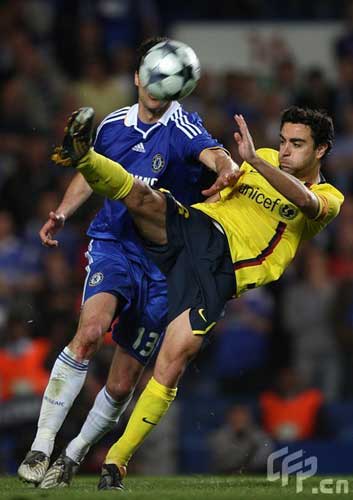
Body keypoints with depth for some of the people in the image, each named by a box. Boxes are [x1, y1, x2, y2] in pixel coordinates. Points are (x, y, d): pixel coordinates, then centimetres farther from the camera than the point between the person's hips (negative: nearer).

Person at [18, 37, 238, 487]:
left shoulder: (183, 128, -8)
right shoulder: (113, 125, 6)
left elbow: (213, 154, -30)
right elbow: (89, 176, 24)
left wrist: (227, 169, -53)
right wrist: (62, 213, 8)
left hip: (164, 260, -1)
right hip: (113, 244, 1)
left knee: (122, 384, 2)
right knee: (91, 328, -29)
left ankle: (74, 455, 28)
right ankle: (41, 446, -27)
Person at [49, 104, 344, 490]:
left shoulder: (328, 198, 8)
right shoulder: (266, 160, 22)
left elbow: (304, 200, -17)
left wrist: (253, 160, -27)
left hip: (221, 269, -4)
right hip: (192, 227, 5)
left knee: (174, 360, -19)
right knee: (144, 197, -29)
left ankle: (117, 460, -12)